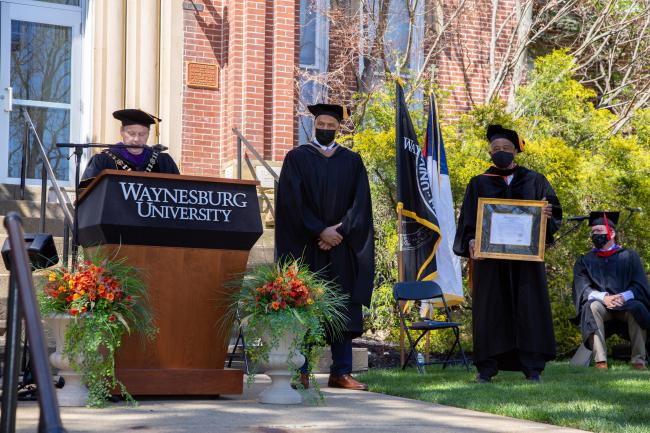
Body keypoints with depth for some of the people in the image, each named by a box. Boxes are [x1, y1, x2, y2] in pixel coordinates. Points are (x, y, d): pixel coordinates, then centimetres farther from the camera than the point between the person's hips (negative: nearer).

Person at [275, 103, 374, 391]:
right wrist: (320, 231, -14)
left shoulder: (352, 161, 10)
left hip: (342, 247, 3)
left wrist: (339, 232, -11)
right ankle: (300, 371, -1)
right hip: (306, 246, -2)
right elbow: (293, 202, -6)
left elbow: (360, 203, 2)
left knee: (343, 305, 1)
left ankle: (341, 371, 4)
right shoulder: (297, 158, 3)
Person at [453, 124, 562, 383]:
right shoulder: (479, 184, 11)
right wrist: (470, 241, -14)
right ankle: (487, 368, 3)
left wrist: (547, 215, -14)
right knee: (490, 310, -1)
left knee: (529, 308, -3)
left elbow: (554, 212, 9)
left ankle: (532, 367, 1)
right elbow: (467, 219, 5)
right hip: (489, 257, 0)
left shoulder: (534, 181, 12)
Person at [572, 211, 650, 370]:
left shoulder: (629, 257, 11)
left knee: (637, 308, -33)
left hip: (626, 305, 0)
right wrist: (603, 297, -22)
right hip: (600, 305, 0)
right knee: (592, 307, -33)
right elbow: (583, 289, -2)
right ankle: (600, 361, -39)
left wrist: (623, 297, -21)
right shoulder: (585, 261, 13)